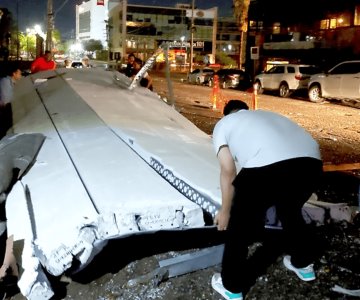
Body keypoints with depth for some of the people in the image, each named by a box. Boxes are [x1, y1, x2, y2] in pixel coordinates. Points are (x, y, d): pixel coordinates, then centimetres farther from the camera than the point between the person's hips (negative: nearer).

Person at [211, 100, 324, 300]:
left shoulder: (223, 124, 26)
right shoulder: (266, 114, 40)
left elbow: (228, 171, 17)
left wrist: (225, 211, 27)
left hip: (267, 165, -6)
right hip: (311, 161, 6)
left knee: (240, 225, 17)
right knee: (291, 212, 34)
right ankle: (303, 264, 55)